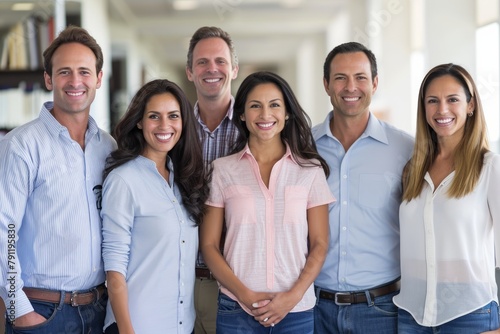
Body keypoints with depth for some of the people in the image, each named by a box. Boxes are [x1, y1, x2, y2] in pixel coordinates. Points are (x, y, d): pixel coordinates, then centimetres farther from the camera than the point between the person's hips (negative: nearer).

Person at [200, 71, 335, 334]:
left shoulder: (311, 169, 3)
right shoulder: (222, 170, 1)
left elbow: (319, 244, 3)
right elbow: (209, 245, 1)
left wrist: (294, 296, -10)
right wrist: (245, 294, -9)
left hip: (296, 310, 1)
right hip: (237, 310, 0)